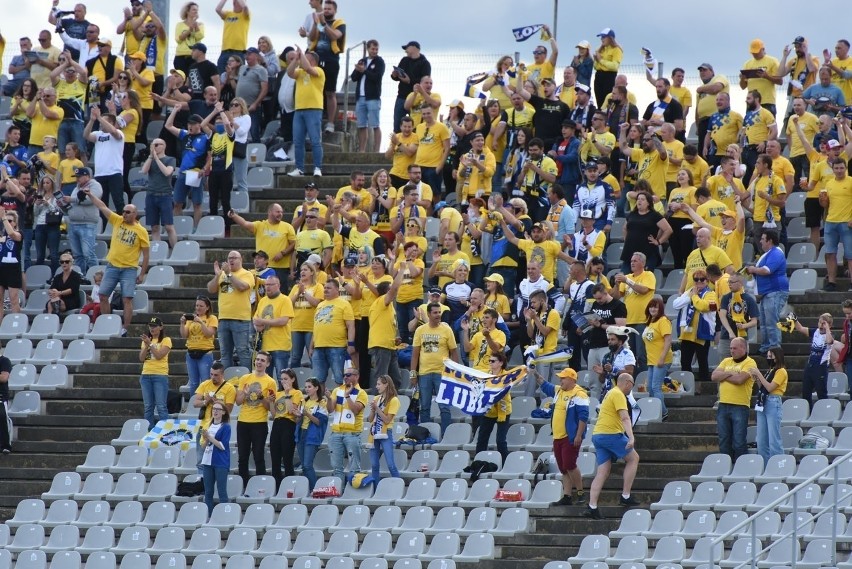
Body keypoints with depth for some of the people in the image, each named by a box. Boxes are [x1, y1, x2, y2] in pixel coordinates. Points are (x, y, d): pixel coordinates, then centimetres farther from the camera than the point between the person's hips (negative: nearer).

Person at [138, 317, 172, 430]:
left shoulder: (166, 340, -2)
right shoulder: (146, 340, 13)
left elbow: (159, 355, -13)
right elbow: (141, 358, 5)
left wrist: (150, 344, -15)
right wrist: (146, 345, -7)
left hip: (160, 375, -5)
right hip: (146, 375, 5)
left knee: (161, 406, -9)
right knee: (148, 406, 5)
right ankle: (149, 431, 8)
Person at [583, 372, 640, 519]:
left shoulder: (611, 394, 23)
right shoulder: (618, 395, -8)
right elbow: (625, 417, -21)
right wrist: (631, 437, -31)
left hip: (598, 434, 9)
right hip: (611, 434, -9)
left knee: (602, 472, 5)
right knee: (633, 458, 6)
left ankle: (592, 507, -4)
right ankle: (625, 496, 2)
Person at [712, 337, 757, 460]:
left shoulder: (749, 363, -3)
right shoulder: (726, 361, 17)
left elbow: (739, 379, -18)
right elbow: (714, 377, 5)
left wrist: (723, 376, -3)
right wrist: (730, 373, -8)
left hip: (740, 407, -6)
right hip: (723, 406, 6)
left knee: (739, 442, -5)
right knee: (724, 441, 9)